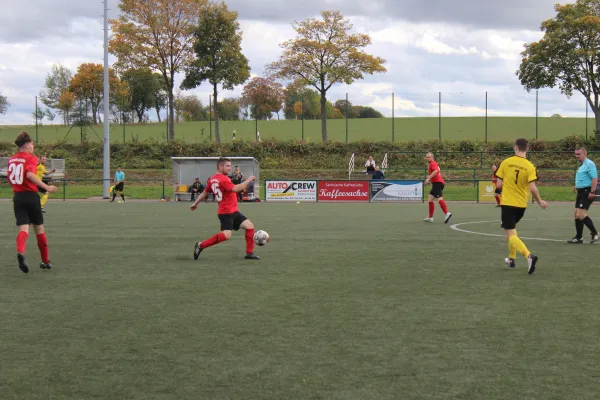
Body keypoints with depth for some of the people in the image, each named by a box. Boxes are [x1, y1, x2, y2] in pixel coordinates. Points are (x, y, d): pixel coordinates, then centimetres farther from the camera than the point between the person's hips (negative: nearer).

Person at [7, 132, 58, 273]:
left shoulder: (12, 160, 11)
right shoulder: (31, 158, -7)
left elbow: (10, 179, 17)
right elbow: (30, 174, -24)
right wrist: (46, 187, -27)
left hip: (17, 197, 4)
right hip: (31, 196, -4)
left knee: (23, 229, -5)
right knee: (39, 229, 11)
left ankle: (20, 252, -36)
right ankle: (46, 261, 21)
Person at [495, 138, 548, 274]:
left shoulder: (506, 163, -8)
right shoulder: (530, 167, -8)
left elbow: (498, 185, -5)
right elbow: (532, 188, -15)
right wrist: (540, 201, 1)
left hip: (507, 202, -3)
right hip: (521, 204, 3)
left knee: (510, 235, -4)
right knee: (512, 228, 28)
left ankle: (529, 255, -28)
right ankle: (511, 258, 34)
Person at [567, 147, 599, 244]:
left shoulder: (589, 164, -12)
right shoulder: (582, 165, 17)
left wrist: (592, 192, -25)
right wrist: (577, 186, 15)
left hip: (587, 192, -10)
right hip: (581, 192, 10)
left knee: (581, 215, -15)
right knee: (577, 214, 8)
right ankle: (578, 237, 13)